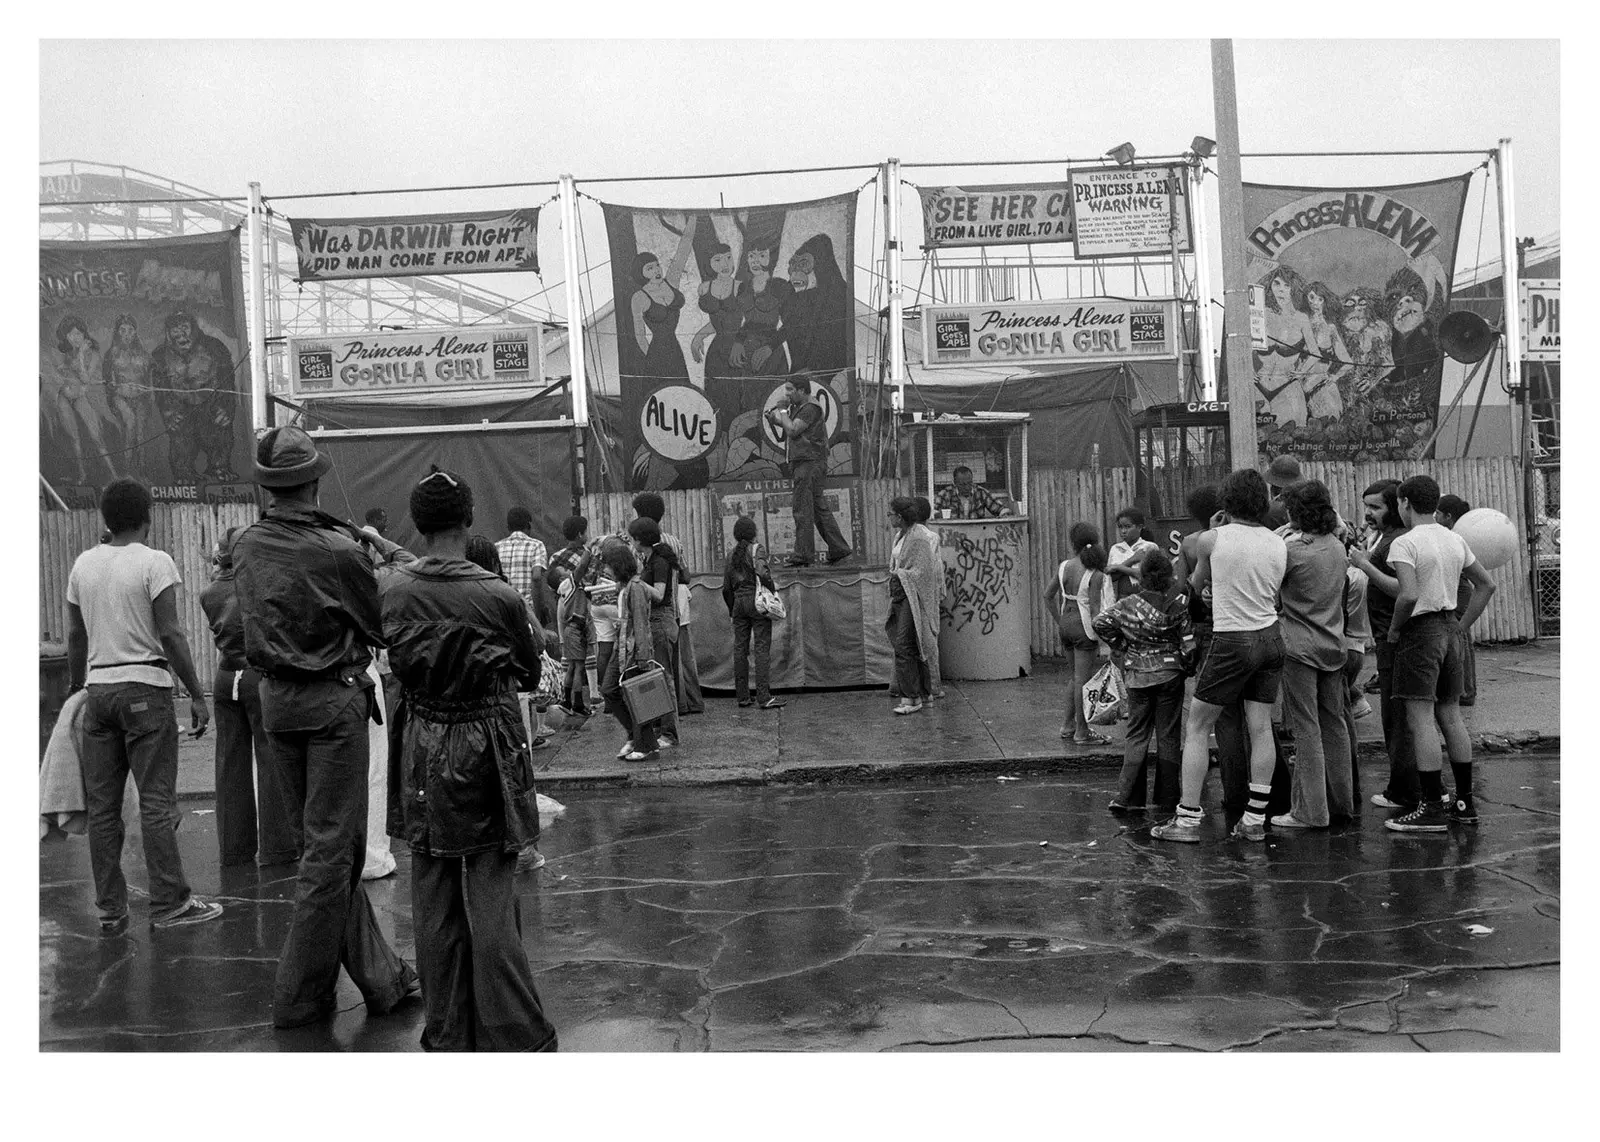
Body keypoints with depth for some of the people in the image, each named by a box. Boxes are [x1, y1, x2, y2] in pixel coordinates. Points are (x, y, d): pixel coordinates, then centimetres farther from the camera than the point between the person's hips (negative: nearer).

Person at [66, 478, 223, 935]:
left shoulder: (82, 564, 10)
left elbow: (74, 637, 13)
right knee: (156, 802, -1)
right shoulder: (155, 562, -7)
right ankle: (169, 904, 3)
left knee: (101, 806, 8)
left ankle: (110, 910, 14)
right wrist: (197, 695, -8)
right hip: (144, 687, -6)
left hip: (98, 688, 6)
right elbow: (171, 635, -12)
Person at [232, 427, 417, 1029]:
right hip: (333, 698, -6)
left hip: (275, 700, 7)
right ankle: (300, 994, 9)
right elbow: (380, 628, -5)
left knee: (320, 841, 14)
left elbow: (255, 620, 12)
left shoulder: (245, 548, 2)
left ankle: (377, 973, 23)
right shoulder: (339, 549, -16)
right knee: (331, 847, 3)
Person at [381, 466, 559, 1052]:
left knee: (433, 901, 13)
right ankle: (512, 1036, 10)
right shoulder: (500, 597, -13)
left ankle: (446, 1033, 23)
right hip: (487, 746, -3)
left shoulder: (394, 592, -6)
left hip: (422, 750, 3)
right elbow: (530, 674, 1)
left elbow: (397, 664, 8)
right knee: (491, 898, 5)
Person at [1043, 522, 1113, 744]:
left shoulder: (1064, 566, 2)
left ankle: (1068, 726, 26)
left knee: (1078, 677, 20)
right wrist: (1099, 637, -12)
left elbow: (1048, 595, 9)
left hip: (1066, 624, 6)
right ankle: (1082, 733, 9)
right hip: (1084, 628, -6)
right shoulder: (1096, 575, -14)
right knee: (1083, 680, 1)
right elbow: (1094, 608, -18)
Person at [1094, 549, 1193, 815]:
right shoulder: (1179, 603, -10)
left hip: (1138, 675, 1)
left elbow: (1100, 623, -9)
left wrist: (1120, 647, 2)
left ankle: (1127, 796, 2)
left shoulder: (1128, 605, -6)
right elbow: (1188, 643, -10)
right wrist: (1185, 663, 8)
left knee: (1137, 735, 10)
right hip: (1170, 674, -1)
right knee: (1168, 737, 8)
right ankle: (1166, 801, 13)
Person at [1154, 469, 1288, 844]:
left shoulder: (1211, 539, -7)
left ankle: (1188, 819, 4)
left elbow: (1194, 585, 9)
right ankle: (1255, 820, 11)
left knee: (1196, 727, 4)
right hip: (1271, 637, 5)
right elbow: (1273, 594, 10)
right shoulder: (1279, 544, 4)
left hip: (1232, 640, -5)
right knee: (1261, 727, 7)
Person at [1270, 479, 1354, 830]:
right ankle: (1341, 802, 22)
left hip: (1300, 646, -7)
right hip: (1334, 645, 7)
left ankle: (1310, 811, -2)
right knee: (1334, 723, 14)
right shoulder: (1337, 547, 7)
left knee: (1306, 728, -4)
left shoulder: (1292, 548, -14)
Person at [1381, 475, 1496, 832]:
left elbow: (1409, 595, -25)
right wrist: (1462, 626, 17)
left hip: (1420, 631, -8)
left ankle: (1432, 809, -5)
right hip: (1449, 629, 8)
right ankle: (1464, 803, 20)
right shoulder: (1455, 540, 11)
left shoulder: (1405, 543, -13)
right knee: (1450, 715, 14)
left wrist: (1394, 628, -9)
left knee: (1420, 719, -5)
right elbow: (1486, 584, 17)